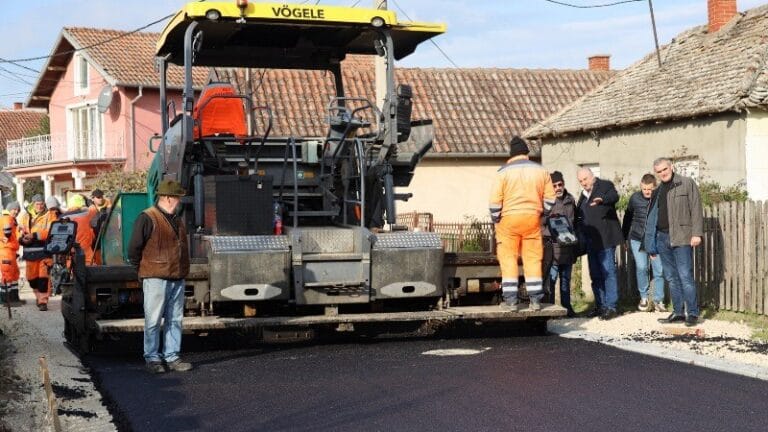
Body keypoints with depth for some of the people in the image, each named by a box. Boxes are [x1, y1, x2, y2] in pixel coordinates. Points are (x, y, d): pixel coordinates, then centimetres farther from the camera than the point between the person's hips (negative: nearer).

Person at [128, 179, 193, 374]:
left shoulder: (177, 219, 17)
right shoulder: (147, 218, -10)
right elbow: (134, 248, -8)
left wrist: (183, 269, 16)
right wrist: (143, 269, 1)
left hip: (177, 278, 8)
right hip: (156, 278, -8)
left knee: (175, 320, 9)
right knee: (154, 320, -2)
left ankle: (171, 357, 16)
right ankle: (152, 358, 5)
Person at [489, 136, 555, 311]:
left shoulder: (503, 172, -5)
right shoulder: (541, 171, 5)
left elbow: (495, 201, -7)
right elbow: (550, 199, 7)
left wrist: (496, 220, 5)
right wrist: (542, 213, 20)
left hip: (509, 220, -2)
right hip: (533, 219, 3)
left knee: (508, 259, 4)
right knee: (533, 259, 7)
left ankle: (511, 299, -1)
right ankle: (535, 300, 6)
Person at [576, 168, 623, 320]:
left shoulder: (605, 186, -3)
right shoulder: (583, 195, 19)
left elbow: (614, 196, -26)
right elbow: (579, 216, 31)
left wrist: (602, 199, -46)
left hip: (605, 238, -8)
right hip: (591, 241, 8)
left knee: (608, 272, -8)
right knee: (595, 274, 11)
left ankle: (611, 307, -6)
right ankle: (600, 306, 17)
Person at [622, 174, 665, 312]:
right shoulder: (635, 198, -2)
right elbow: (628, 217, 9)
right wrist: (624, 237, 12)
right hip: (637, 239, 1)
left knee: (659, 270, 0)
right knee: (641, 268, -4)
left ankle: (658, 300, 11)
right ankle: (644, 298, 11)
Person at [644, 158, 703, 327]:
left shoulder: (687, 183, 0)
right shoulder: (658, 192, 18)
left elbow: (696, 209, -7)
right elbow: (652, 217, 19)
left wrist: (697, 233, -16)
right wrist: (651, 243, 15)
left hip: (681, 237, -7)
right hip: (662, 238, 7)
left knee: (685, 276, -10)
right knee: (671, 278, 8)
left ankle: (693, 313, -7)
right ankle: (678, 312, 13)